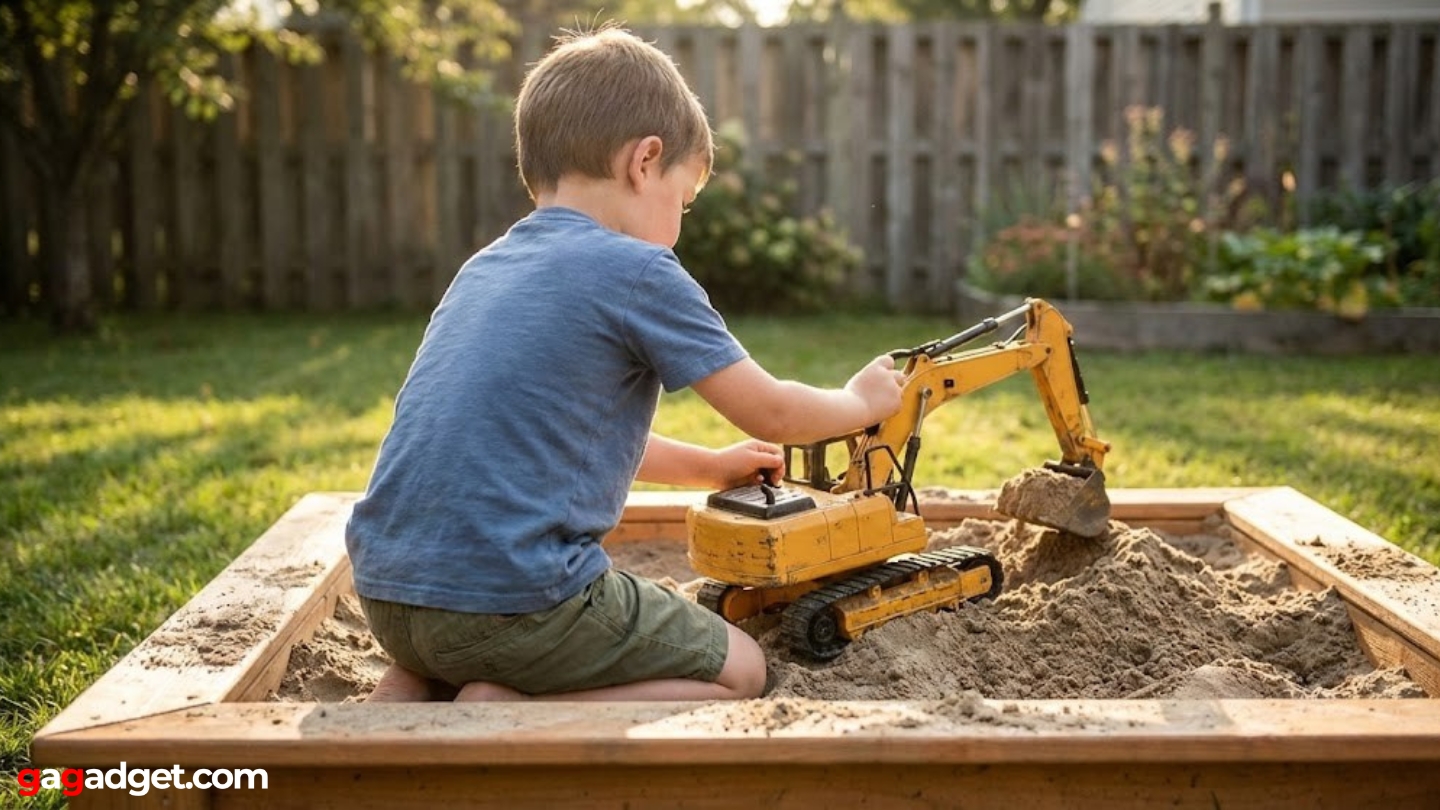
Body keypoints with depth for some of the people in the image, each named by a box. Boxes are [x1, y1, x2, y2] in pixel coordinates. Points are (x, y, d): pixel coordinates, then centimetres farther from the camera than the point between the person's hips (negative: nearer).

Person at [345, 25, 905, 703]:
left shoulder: (483, 269, 16)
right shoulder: (637, 271, -8)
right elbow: (772, 415, 0)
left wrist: (708, 466, 33)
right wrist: (861, 400, 20)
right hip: (510, 595, -8)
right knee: (739, 670, 10)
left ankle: (414, 687, 12)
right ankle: (505, 715, -7)